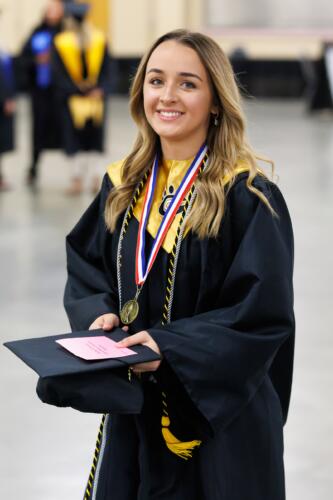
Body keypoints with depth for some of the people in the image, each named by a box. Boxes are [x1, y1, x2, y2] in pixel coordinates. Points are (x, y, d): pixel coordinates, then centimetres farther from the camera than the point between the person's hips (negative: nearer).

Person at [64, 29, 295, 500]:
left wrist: (169, 345, -25)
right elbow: (85, 267, 13)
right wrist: (101, 315, -9)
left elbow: (265, 315, -16)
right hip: (133, 410, 5)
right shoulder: (124, 186, 5)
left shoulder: (249, 197, -13)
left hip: (219, 415, -5)